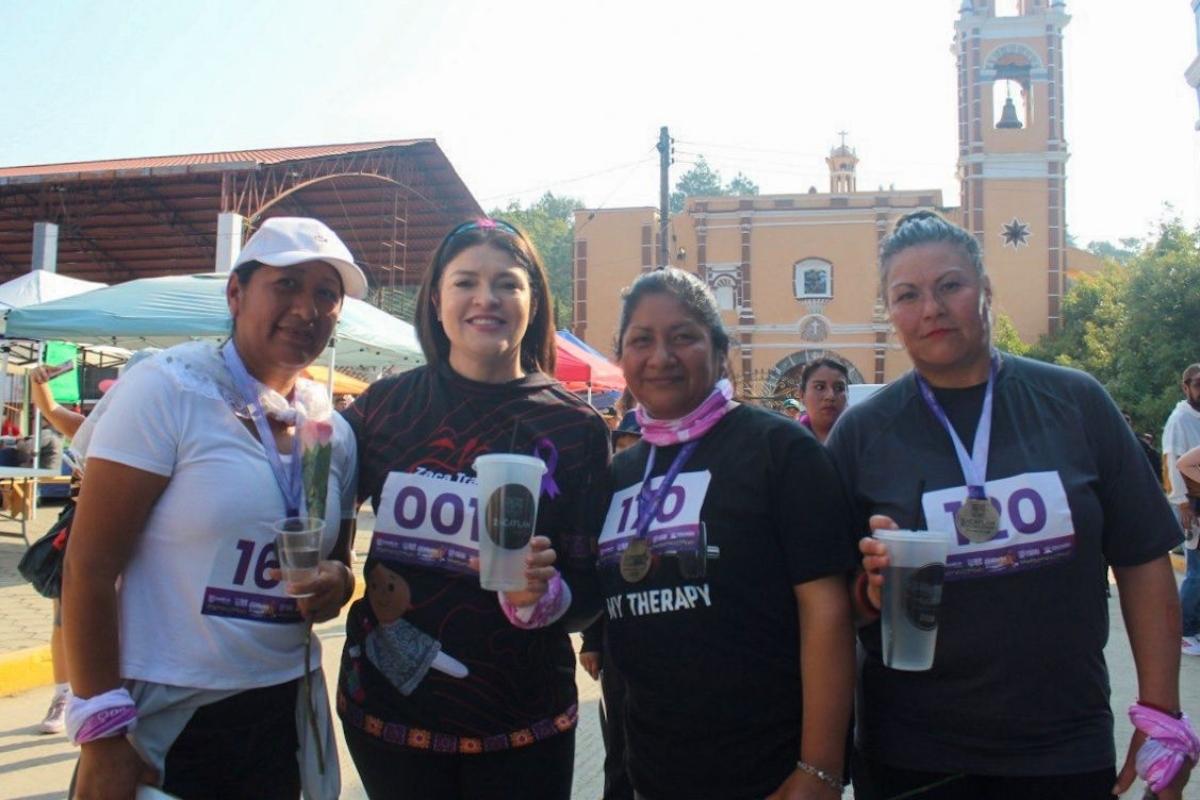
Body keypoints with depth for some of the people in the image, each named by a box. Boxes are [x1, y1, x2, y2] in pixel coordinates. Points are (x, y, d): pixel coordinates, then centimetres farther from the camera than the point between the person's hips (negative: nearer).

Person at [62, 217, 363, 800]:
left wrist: (337, 581, -7)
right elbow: (89, 568, -13)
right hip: (163, 723, -5)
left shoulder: (334, 430, 4)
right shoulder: (166, 390, -12)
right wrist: (103, 730, -16)